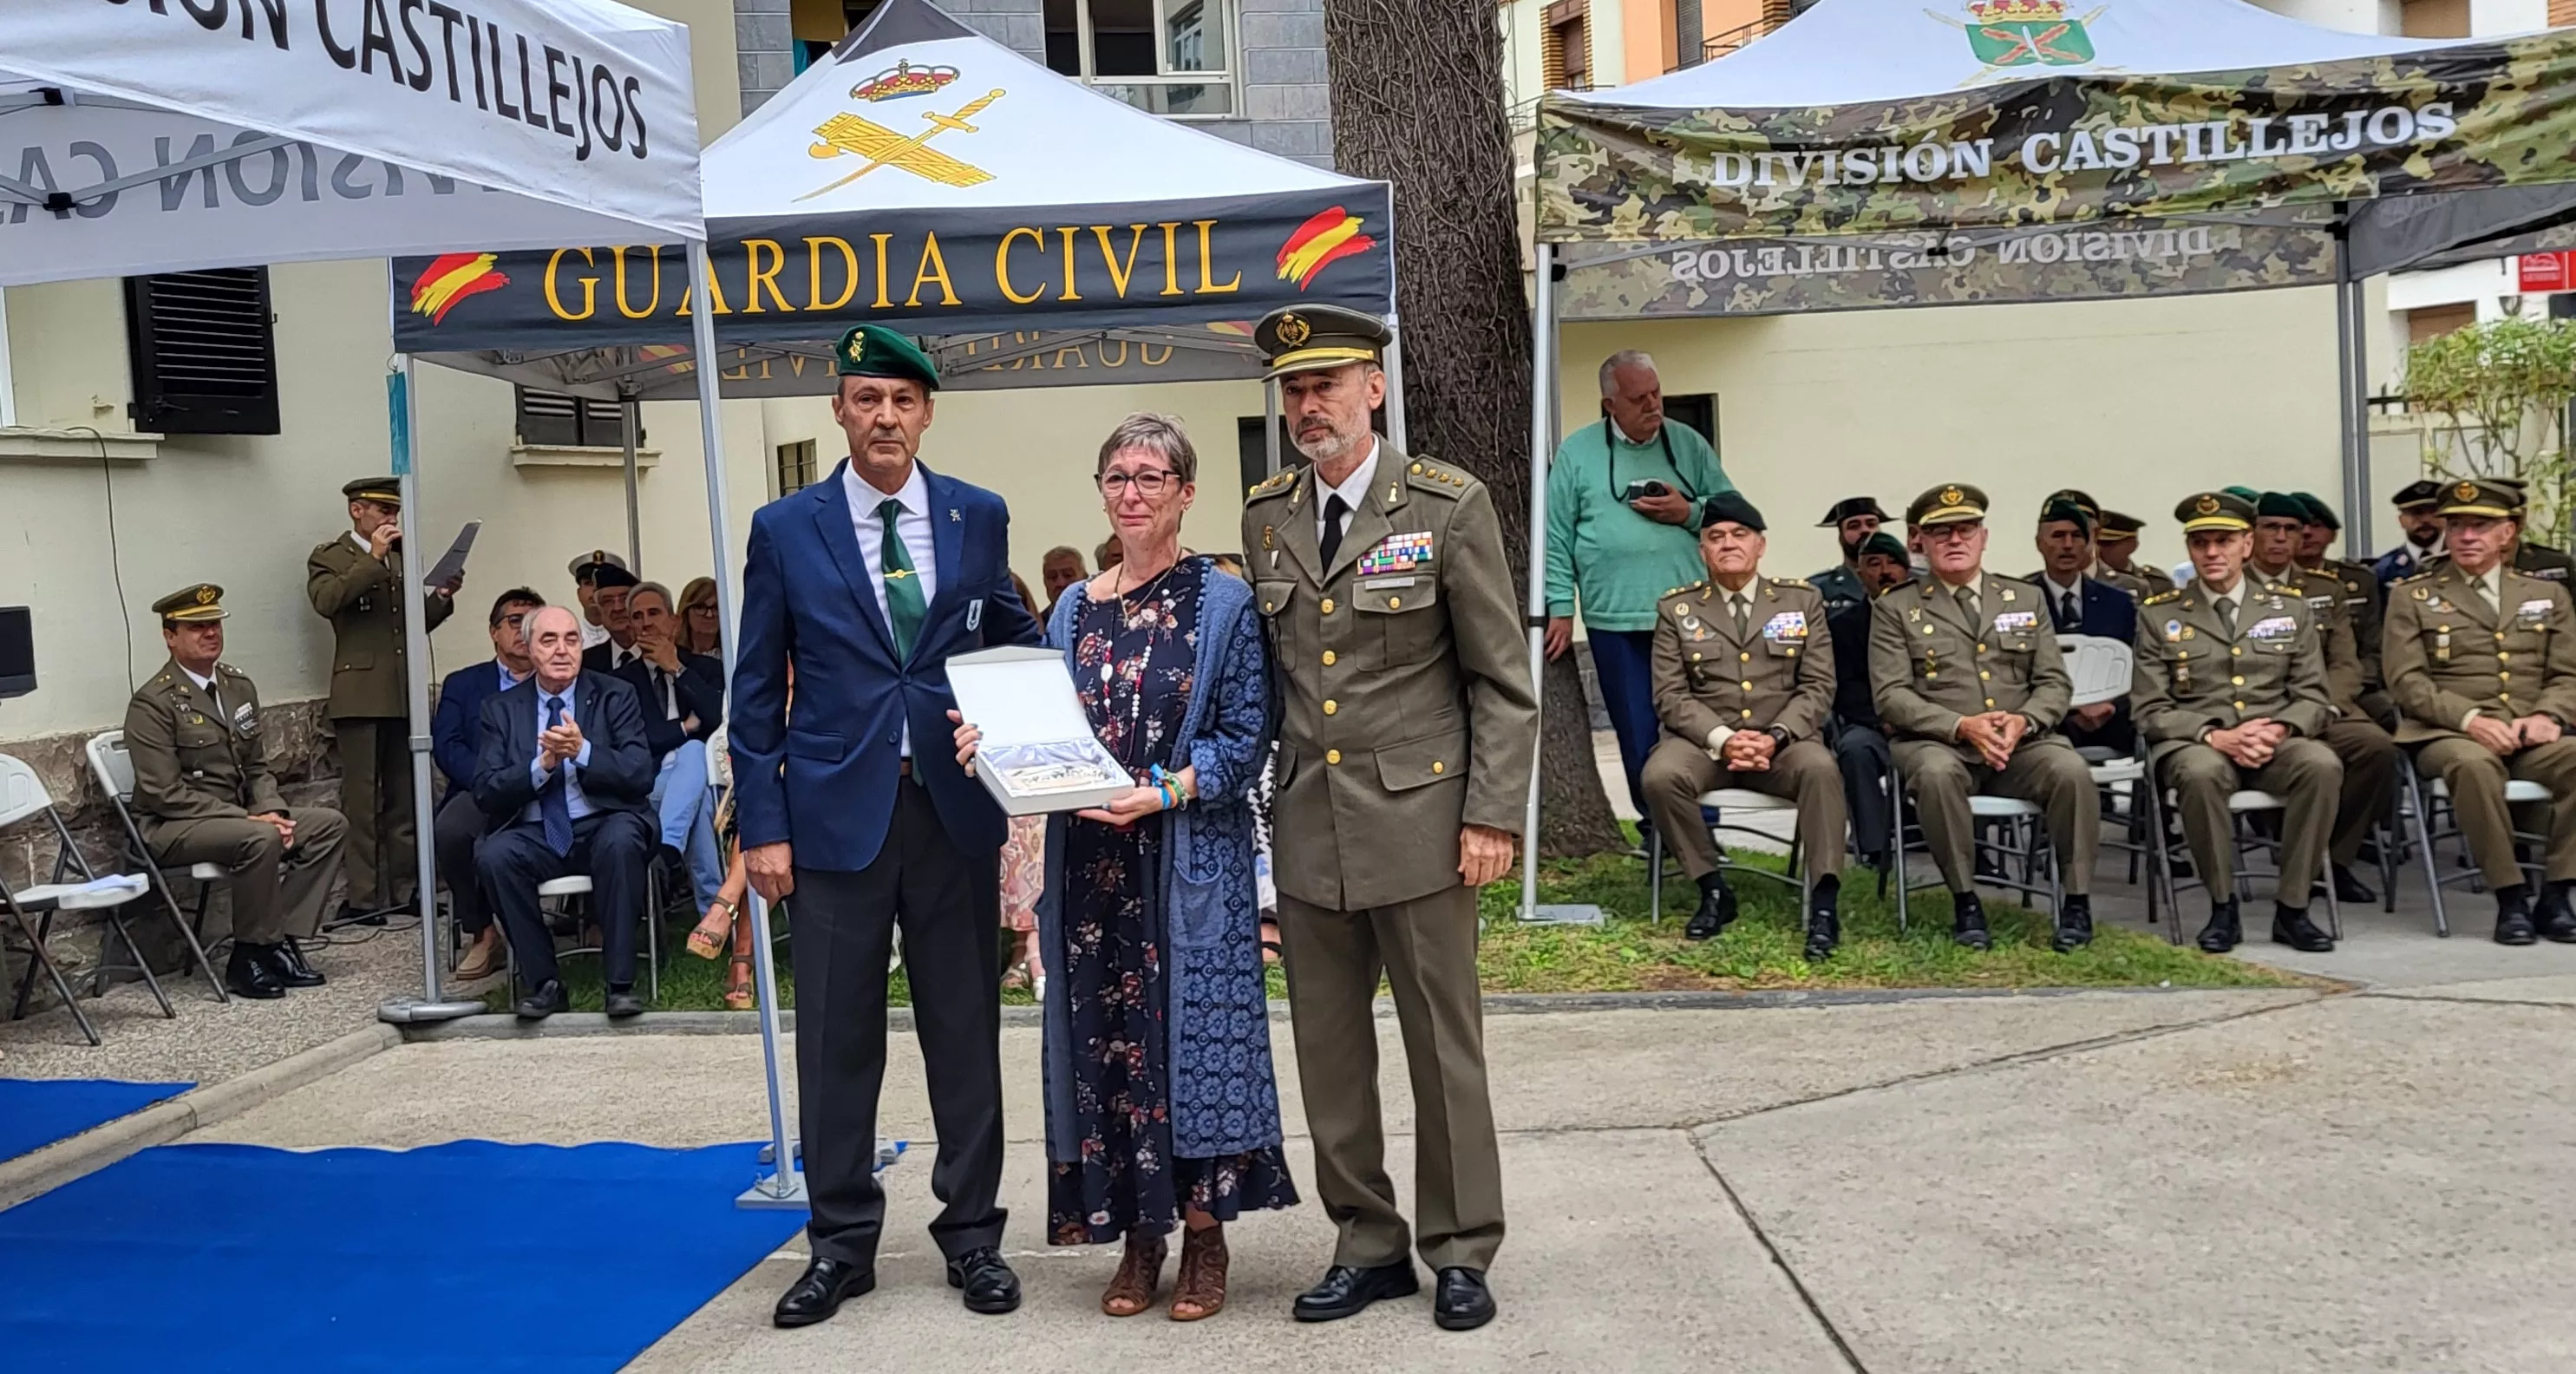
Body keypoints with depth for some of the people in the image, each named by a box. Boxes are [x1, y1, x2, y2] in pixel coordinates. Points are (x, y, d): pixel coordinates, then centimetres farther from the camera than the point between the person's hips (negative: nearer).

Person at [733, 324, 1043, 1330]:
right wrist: (762, 826, -4)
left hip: (955, 809, 1)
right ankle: (841, 1243, 20)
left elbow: (1010, 637, 16)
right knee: (837, 1038, 6)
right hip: (836, 812, -1)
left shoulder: (979, 518, 6)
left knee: (965, 1028, 8)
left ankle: (971, 1232, 22)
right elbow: (757, 692, 2)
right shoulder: (785, 529, 2)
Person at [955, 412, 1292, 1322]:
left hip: (1190, 861, -4)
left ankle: (1204, 1232, 14)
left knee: (1192, 1031, 0)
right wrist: (991, 745, -6)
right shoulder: (1074, 610, 11)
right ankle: (1138, 1233, 19)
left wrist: (1163, 792, -20)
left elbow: (1244, 739, -7)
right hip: (1092, 862, 4)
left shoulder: (1224, 604, -2)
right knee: (1106, 1036, 6)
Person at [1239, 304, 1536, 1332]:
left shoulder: (1449, 509, -5)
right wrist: (1270, 787, 9)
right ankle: (1368, 1245, 24)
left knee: (1443, 1045, 5)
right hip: (1307, 823, 4)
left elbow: (1503, 680, -5)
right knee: (1329, 1049, 9)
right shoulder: (1266, 517, 9)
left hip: (1416, 817, -4)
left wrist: (1492, 815, -10)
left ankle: (1460, 1251, 20)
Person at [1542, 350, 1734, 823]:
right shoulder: (1577, 452, 4)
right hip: (1615, 621, -1)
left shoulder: (1688, 443, 9)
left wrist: (1689, 513, -8)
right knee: (1637, 736, 5)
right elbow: (1556, 539, 2)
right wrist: (1561, 609, -3)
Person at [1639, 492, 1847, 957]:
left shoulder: (1802, 601, 10)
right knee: (1661, 775, -31)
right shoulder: (1676, 609, 8)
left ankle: (1824, 903, -26)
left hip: (1783, 740, 0)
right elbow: (1670, 694, 1)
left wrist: (1775, 737, -14)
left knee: (1820, 767, -33)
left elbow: (1818, 687, 4)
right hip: (1705, 739, 0)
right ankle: (1713, 891, -12)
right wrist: (1722, 739, -17)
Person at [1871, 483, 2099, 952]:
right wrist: (1961, 725, -18)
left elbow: (2053, 683, 11)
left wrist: (2023, 721, -12)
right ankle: (1965, 903, -22)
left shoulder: (2026, 599, 17)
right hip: (1938, 743, -2)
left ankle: (2077, 903, -15)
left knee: (2071, 770, -29)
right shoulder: (1895, 609, 8)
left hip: (2021, 743, 2)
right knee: (1937, 772, -37)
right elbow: (1891, 695, -3)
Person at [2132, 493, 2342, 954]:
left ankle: (2291, 908, -19)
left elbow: (2312, 697, 9)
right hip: (2194, 745, -2)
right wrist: (2215, 735, -16)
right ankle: (2223, 907, -17)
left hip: (2275, 744, 2)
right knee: (2202, 773, -37)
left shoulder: (2291, 609, 14)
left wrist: (2278, 730, -13)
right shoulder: (2158, 616, 7)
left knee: (2322, 764, -31)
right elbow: (2152, 711, 1)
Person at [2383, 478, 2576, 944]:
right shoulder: (2411, 596, 10)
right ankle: (2510, 897, -27)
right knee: (2473, 763, -39)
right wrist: (2470, 718, -17)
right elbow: (2406, 680, -1)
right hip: (2448, 735, -3)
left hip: (2531, 737, 3)